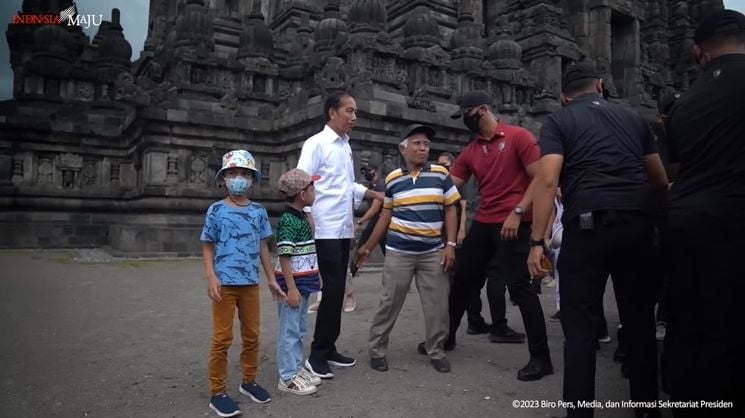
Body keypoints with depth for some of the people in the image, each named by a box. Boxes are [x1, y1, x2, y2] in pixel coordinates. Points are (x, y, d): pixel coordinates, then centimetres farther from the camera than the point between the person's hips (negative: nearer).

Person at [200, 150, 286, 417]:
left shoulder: (259, 211, 5)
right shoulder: (216, 210, -3)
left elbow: (263, 247, 10)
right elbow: (208, 247, -2)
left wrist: (272, 279, 10)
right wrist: (211, 278, -15)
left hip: (251, 283, 4)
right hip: (225, 283, -4)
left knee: (252, 335, 14)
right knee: (222, 338, 2)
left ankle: (249, 381, 32)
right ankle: (217, 393, 14)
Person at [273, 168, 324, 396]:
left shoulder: (302, 217, 12)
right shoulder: (288, 220, -18)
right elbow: (284, 256, -21)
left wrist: (315, 277, 23)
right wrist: (291, 287, -22)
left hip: (304, 281, 10)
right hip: (292, 283, -10)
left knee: (299, 329, 17)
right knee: (289, 330, 0)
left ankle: (296, 369, 29)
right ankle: (288, 377, 10)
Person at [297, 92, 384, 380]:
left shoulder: (346, 146, 15)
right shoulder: (316, 143, -8)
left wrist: (378, 195, 18)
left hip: (344, 230, 8)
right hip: (325, 230, -8)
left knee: (337, 291, 11)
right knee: (332, 291, -7)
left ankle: (328, 349, 21)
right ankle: (317, 355, 5)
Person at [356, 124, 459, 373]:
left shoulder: (440, 174, -1)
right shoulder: (392, 179, 1)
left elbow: (450, 210, 3)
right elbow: (386, 215, 10)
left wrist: (451, 245, -6)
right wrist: (368, 247, 11)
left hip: (433, 252, 1)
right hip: (398, 252, 0)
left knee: (437, 306, 6)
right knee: (389, 303, 7)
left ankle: (436, 351, 23)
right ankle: (377, 350, 20)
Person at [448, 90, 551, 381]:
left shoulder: (518, 137, -6)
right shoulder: (469, 152, 11)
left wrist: (517, 212, -18)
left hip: (513, 224, -6)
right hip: (482, 223, 7)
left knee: (519, 286, -7)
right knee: (463, 280, 13)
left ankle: (541, 357, 6)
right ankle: (446, 335, 32)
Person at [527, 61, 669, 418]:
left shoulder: (558, 122, 8)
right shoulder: (634, 118, 20)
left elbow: (548, 180, -7)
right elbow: (661, 180, 22)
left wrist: (537, 242, -8)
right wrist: (658, 220, 39)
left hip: (589, 224, -4)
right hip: (639, 222, 4)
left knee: (581, 327, 2)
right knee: (640, 319, 17)